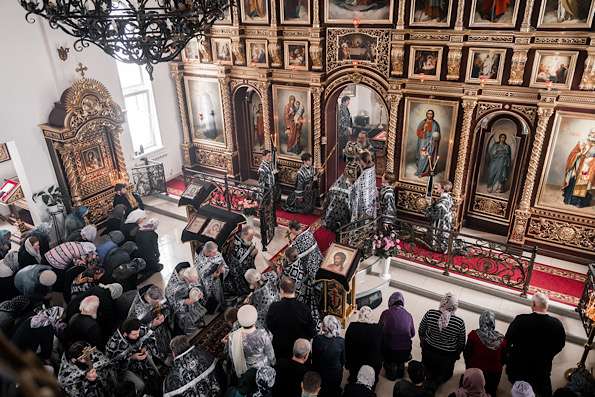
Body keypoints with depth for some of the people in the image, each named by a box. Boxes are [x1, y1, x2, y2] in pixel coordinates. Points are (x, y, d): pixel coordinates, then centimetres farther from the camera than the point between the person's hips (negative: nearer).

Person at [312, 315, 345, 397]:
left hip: (319, 373, 1)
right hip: (335, 374, 0)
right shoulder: (341, 341, -25)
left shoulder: (316, 339, -25)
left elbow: (314, 358, -8)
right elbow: (343, 360, -8)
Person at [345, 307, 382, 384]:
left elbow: (347, 347, -7)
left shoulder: (352, 327, -17)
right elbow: (382, 347, -4)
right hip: (374, 365, 0)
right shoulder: (378, 328, -18)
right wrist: (380, 362, 12)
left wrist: (347, 363, 6)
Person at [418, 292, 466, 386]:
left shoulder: (430, 314, -23)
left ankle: (428, 376, 13)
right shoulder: (459, 323, -26)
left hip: (428, 350, 2)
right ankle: (434, 383, 11)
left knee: (427, 368, 32)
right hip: (447, 355, -2)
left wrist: (423, 343, 13)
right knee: (446, 373, 25)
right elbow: (461, 344, -10)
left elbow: (421, 331, -7)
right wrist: (457, 354, 10)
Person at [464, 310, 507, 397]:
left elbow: (467, 354, -12)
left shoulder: (474, 335, -23)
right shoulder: (501, 339, -18)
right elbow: (503, 359, -5)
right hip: (494, 373, 2)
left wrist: (468, 365, 7)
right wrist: (497, 367, 15)